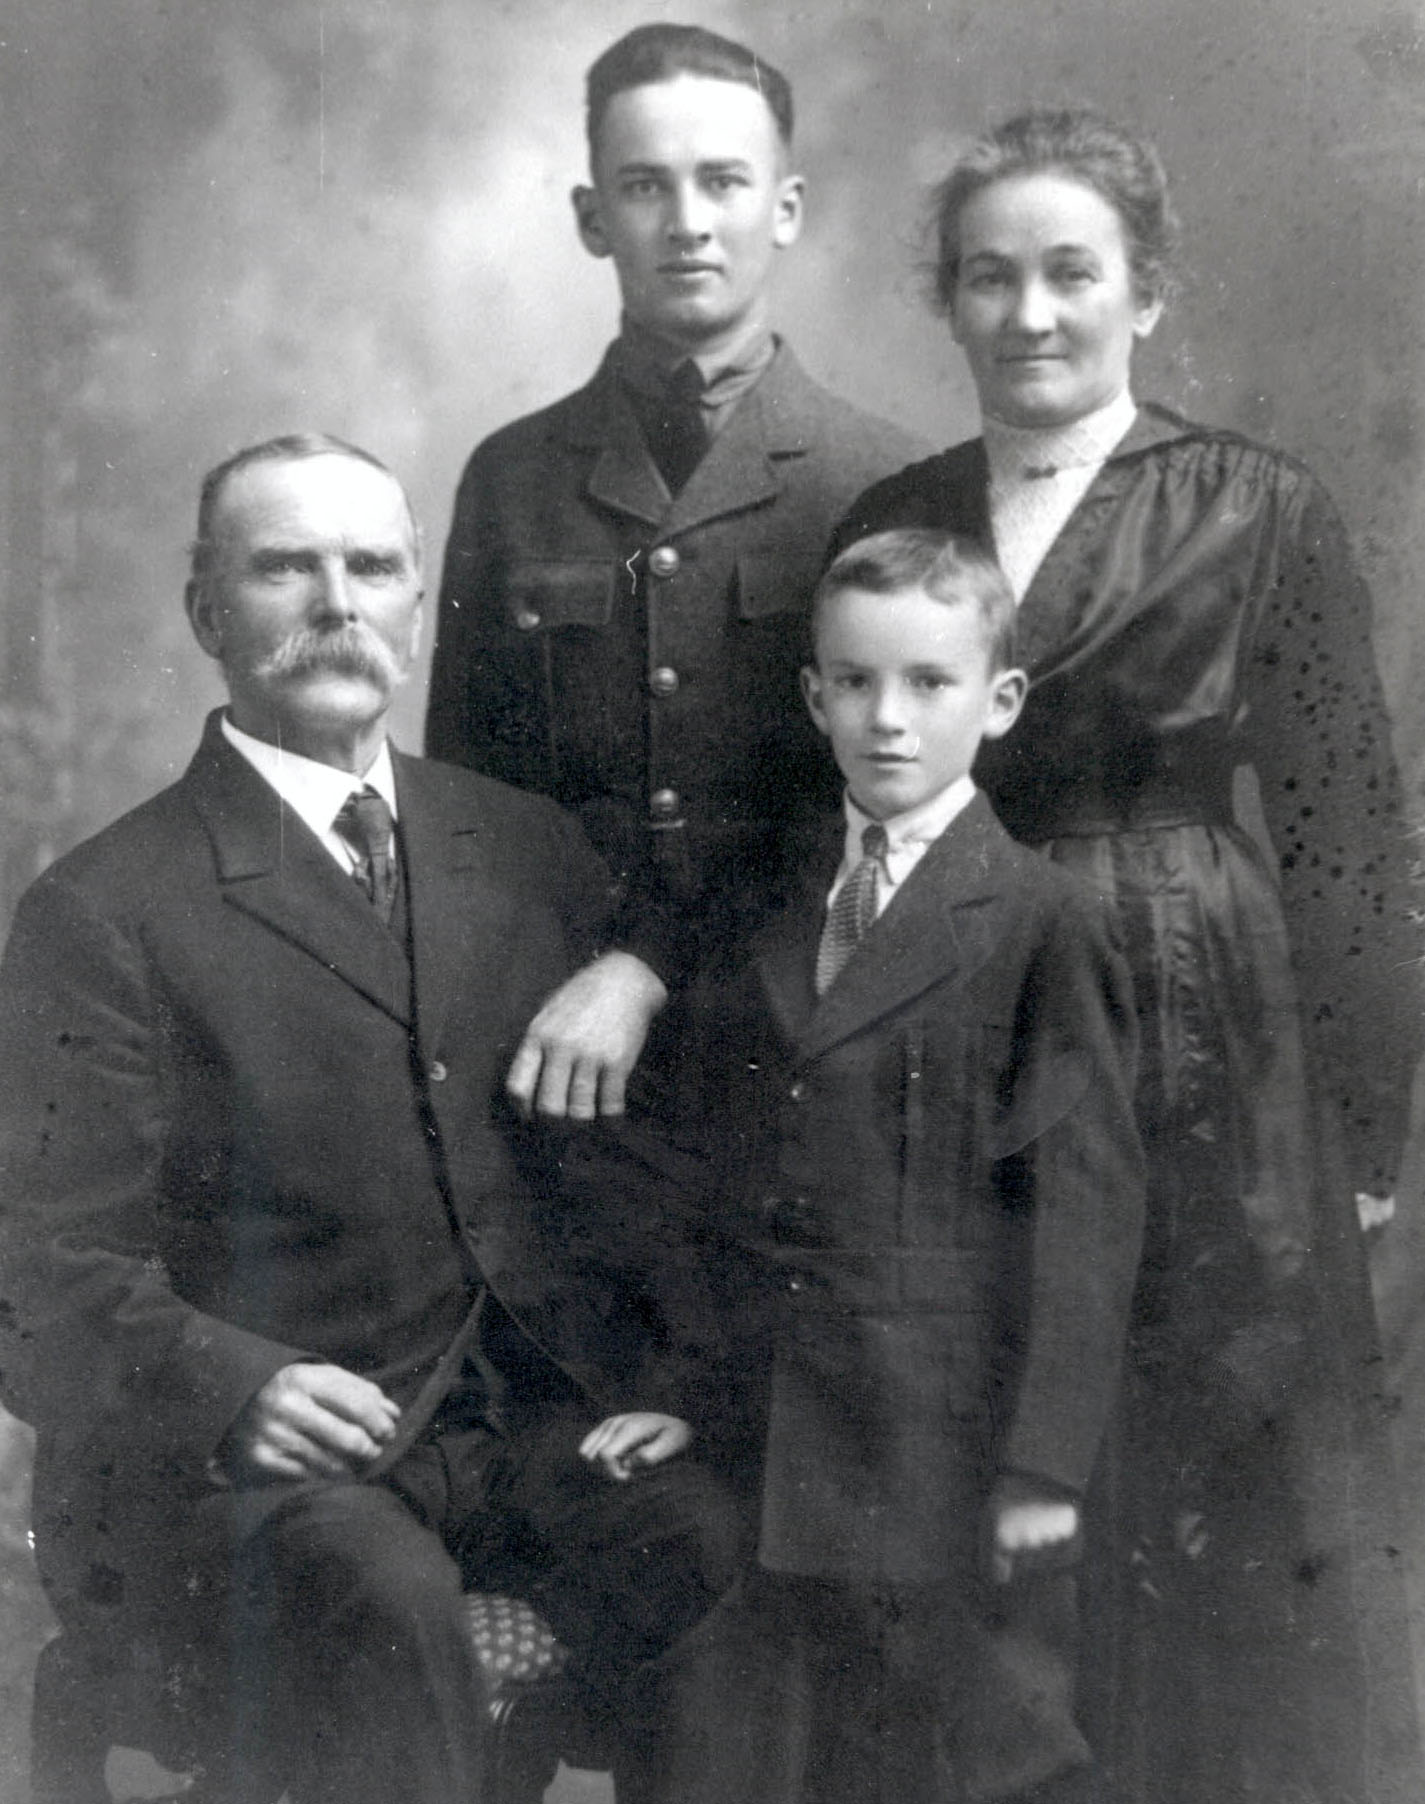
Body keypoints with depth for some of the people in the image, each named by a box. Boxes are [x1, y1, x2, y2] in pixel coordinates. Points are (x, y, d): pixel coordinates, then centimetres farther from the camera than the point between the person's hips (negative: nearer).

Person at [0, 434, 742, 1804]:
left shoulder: (530, 850, 13)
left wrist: (652, 1373, 1)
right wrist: (236, 1388, -26)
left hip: (536, 1415, 4)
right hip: (225, 1456, -4)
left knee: (720, 1553, -25)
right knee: (383, 1617, -35)